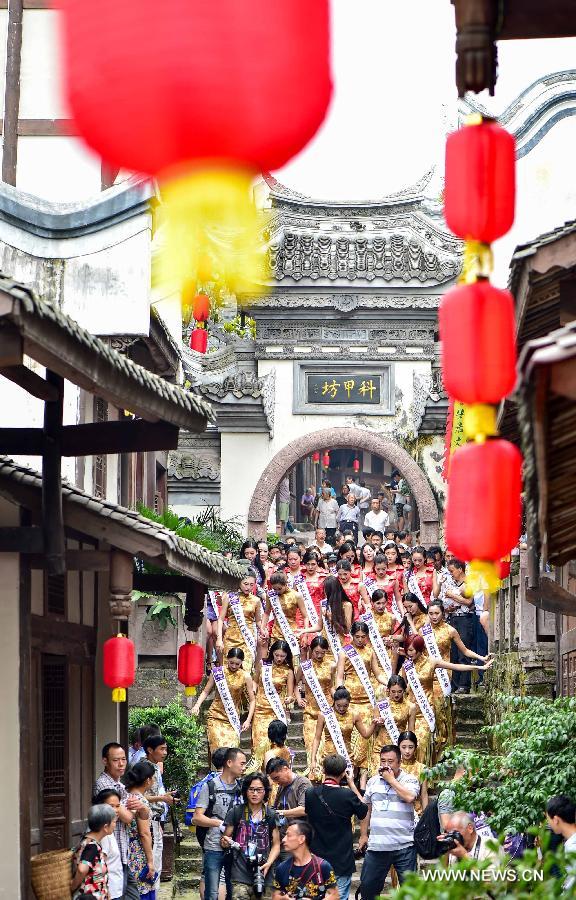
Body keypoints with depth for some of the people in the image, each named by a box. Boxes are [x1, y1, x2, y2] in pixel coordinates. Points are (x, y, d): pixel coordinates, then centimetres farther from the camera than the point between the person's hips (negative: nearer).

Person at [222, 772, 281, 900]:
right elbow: (225, 839, 10)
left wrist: (268, 863, -6)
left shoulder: (271, 816, 7)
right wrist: (225, 841, -13)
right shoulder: (235, 813, 3)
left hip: (264, 876, 2)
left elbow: (276, 844, 10)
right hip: (241, 876, -2)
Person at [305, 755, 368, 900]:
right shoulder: (348, 795, -16)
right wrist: (352, 784, 8)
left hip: (317, 858, 3)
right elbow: (363, 811, 4)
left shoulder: (310, 794, -7)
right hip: (341, 860, -3)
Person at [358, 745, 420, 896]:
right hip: (376, 845, 4)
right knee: (367, 886, 10)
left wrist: (391, 779, -12)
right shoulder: (373, 781, 12)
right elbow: (366, 809, 18)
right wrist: (363, 835, 14)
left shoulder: (409, 780, -1)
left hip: (403, 845, -4)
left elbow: (409, 797, -22)